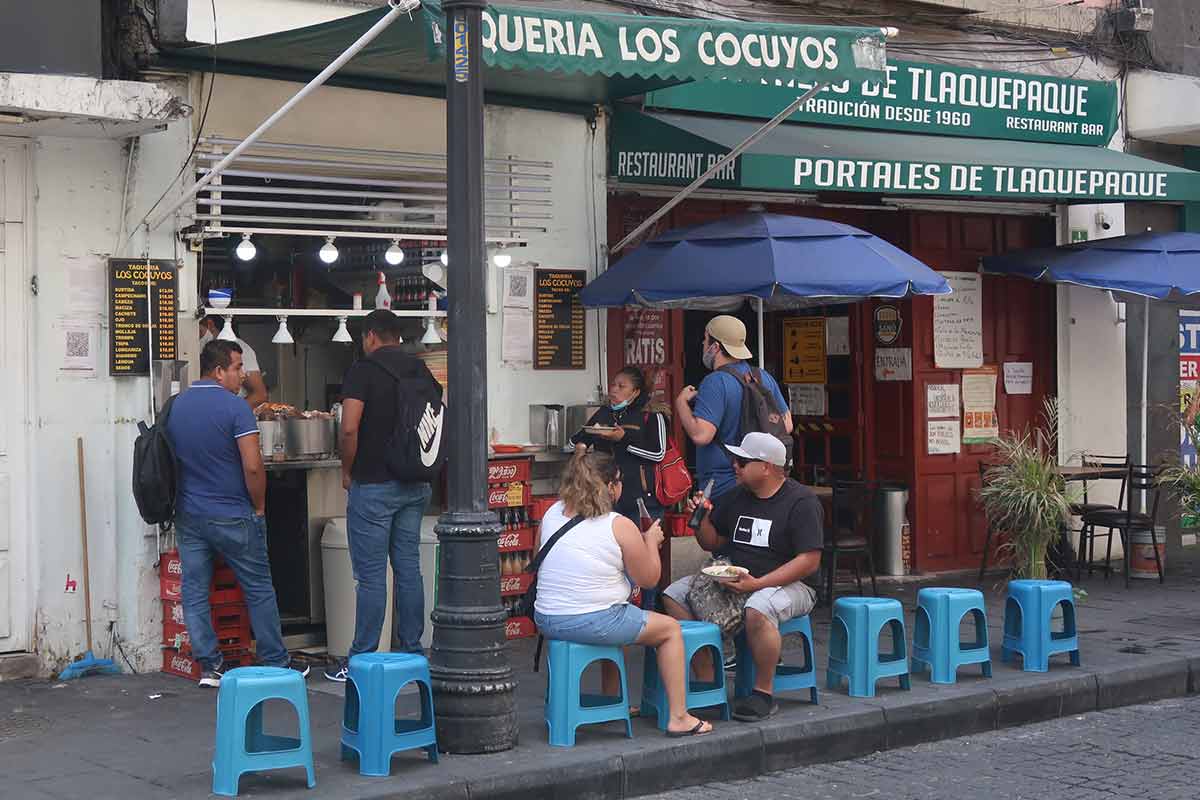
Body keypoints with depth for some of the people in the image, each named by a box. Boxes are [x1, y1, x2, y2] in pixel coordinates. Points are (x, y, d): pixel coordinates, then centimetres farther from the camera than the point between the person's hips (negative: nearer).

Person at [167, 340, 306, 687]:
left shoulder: (174, 407, 5)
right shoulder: (234, 407, -14)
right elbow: (253, 466, -19)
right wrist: (259, 506, -5)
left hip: (189, 515, 5)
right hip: (233, 516, -5)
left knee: (195, 593, 7)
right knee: (259, 591, 7)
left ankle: (209, 666, 8)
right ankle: (276, 665, 13)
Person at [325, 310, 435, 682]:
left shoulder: (364, 370, -11)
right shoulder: (420, 369, 9)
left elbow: (349, 428, -20)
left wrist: (347, 470, -6)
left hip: (374, 485, -6)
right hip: (416, 484, 6)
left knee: (370, 575, -2)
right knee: (408, 568, 11)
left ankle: (362, 660, 2)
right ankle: (411, 652, 15)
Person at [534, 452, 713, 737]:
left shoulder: (552, 513, 5)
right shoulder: (620, 526, -12)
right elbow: (649, 578, -3)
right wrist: (651, 541, 15)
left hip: (545, 620, 7)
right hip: (592, 622, -7)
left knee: (619, 620, 36)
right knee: (670, 628, 14)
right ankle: (679, 718, 14)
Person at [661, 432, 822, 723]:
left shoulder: (801, 502, -10)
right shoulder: (737, 497, 12)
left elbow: (809, 561, -17)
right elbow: (712, 543, 21)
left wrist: (757, 584, -24)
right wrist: (701, 518, -2)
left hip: (789, 584, -7)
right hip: (733, 580, 7)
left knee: (758, 609, -40)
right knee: (674, 594, -8)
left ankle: (764, 693, -22)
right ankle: (704, 676, -11)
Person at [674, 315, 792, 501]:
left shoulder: (716, 383, -17)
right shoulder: (765, 378, 8)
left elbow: (700, 435, -25)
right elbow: (786, 426, 14)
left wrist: (681, 402, -10)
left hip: (722, 488, -8)